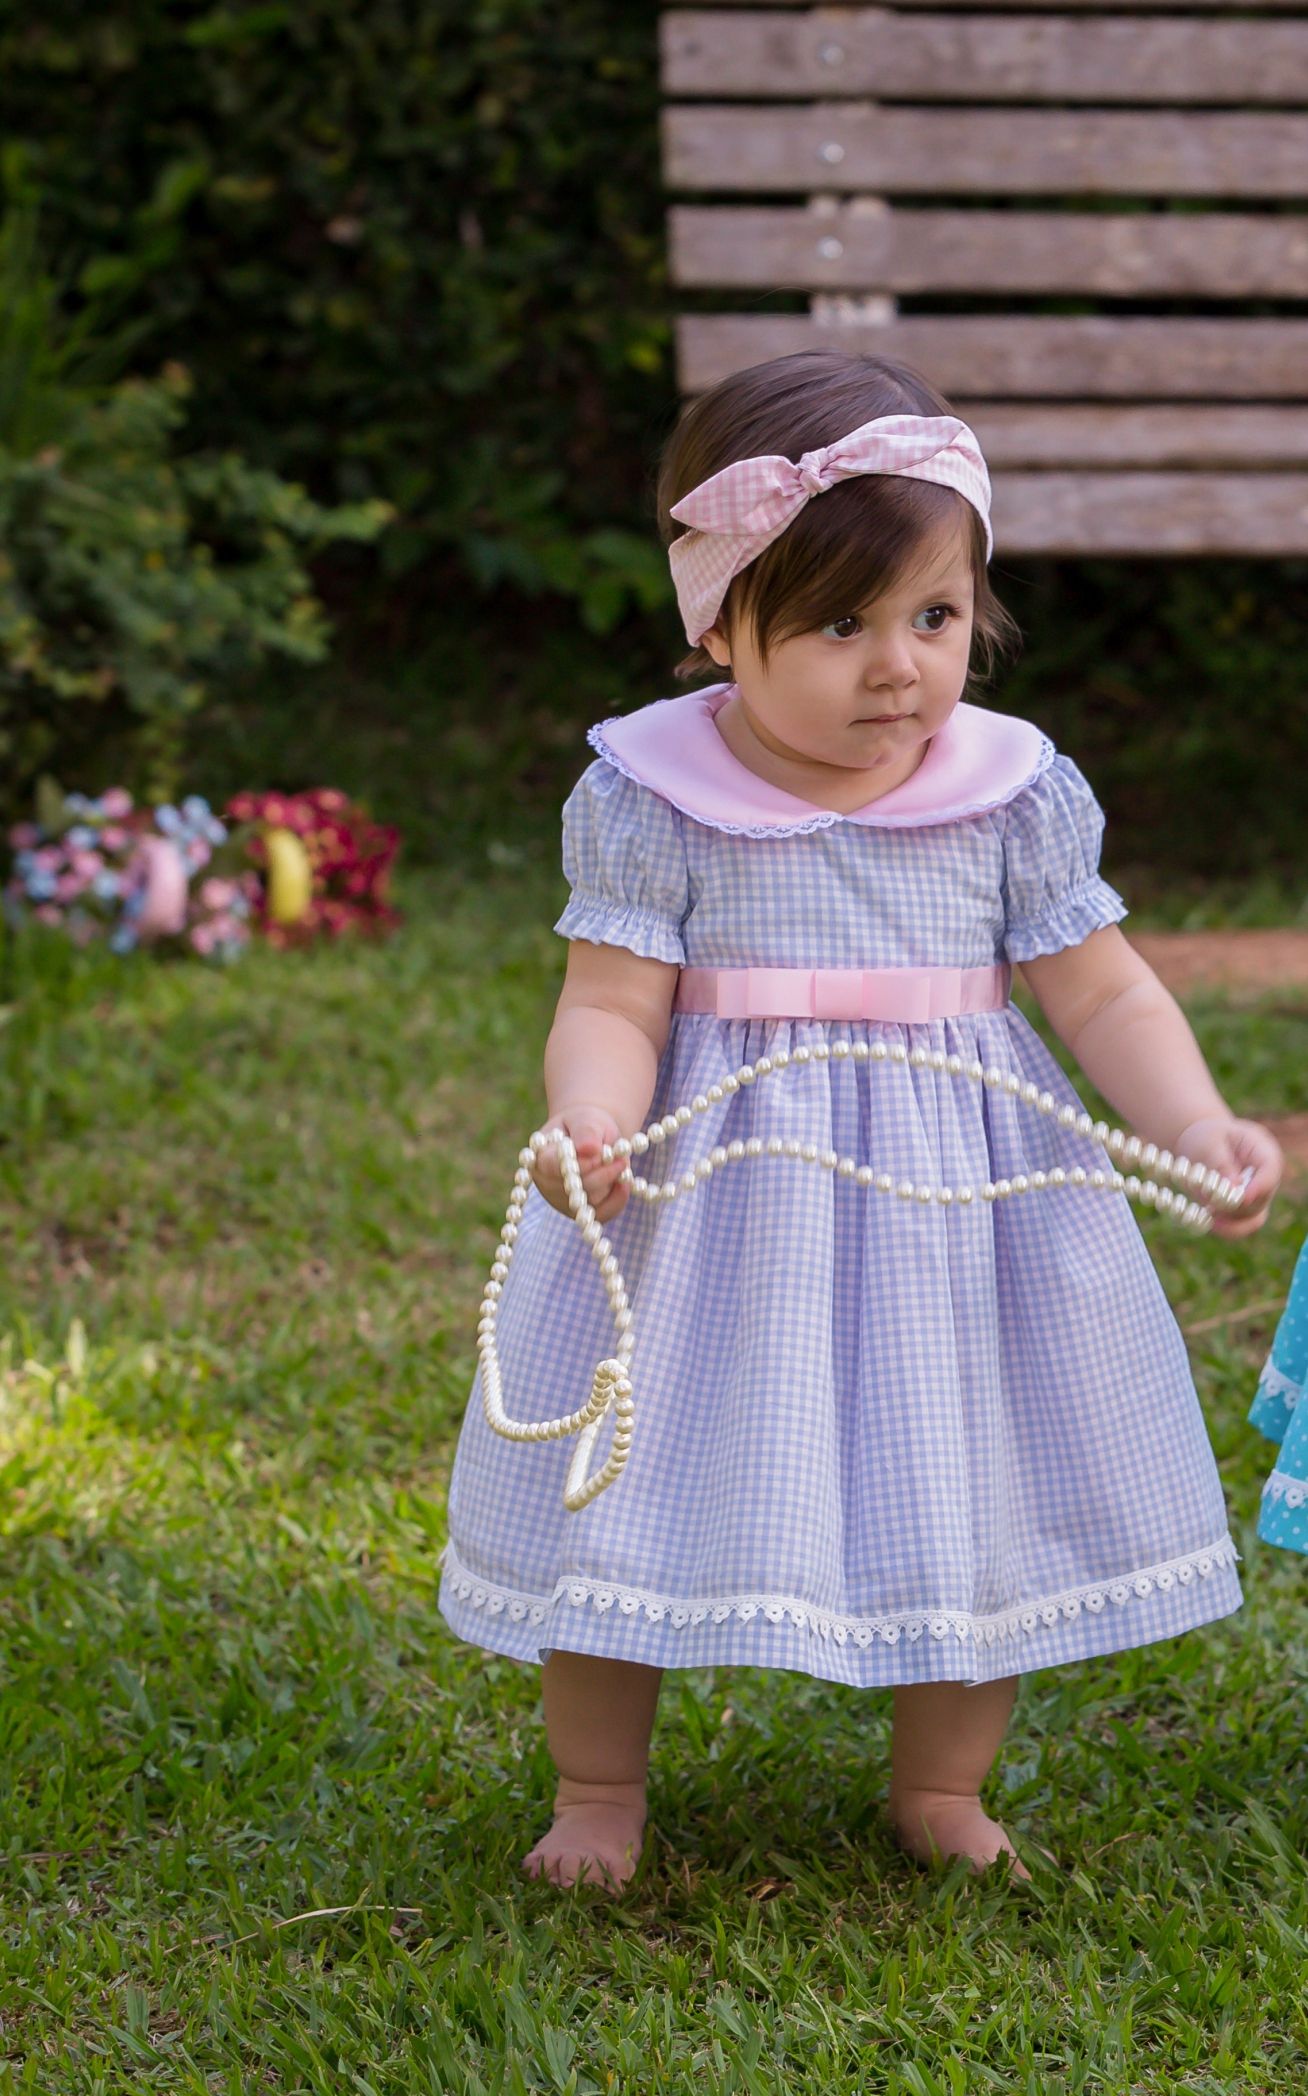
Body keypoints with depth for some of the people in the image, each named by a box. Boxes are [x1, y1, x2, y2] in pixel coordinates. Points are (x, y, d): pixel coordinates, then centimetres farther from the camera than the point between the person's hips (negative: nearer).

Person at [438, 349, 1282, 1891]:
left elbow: (1101, 994, -1)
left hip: (959, 1186, 2)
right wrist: (587, 1129, -32)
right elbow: (614, 1009, -12)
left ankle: (941, 1787, 32)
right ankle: (597, 1788, 28)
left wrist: (1197, 1124, -17)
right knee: (625, 1485, 6)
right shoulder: (650, 802, -11)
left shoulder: (1014, 796, -6)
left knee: (968, 1482, 10)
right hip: (717, 1199, -2)